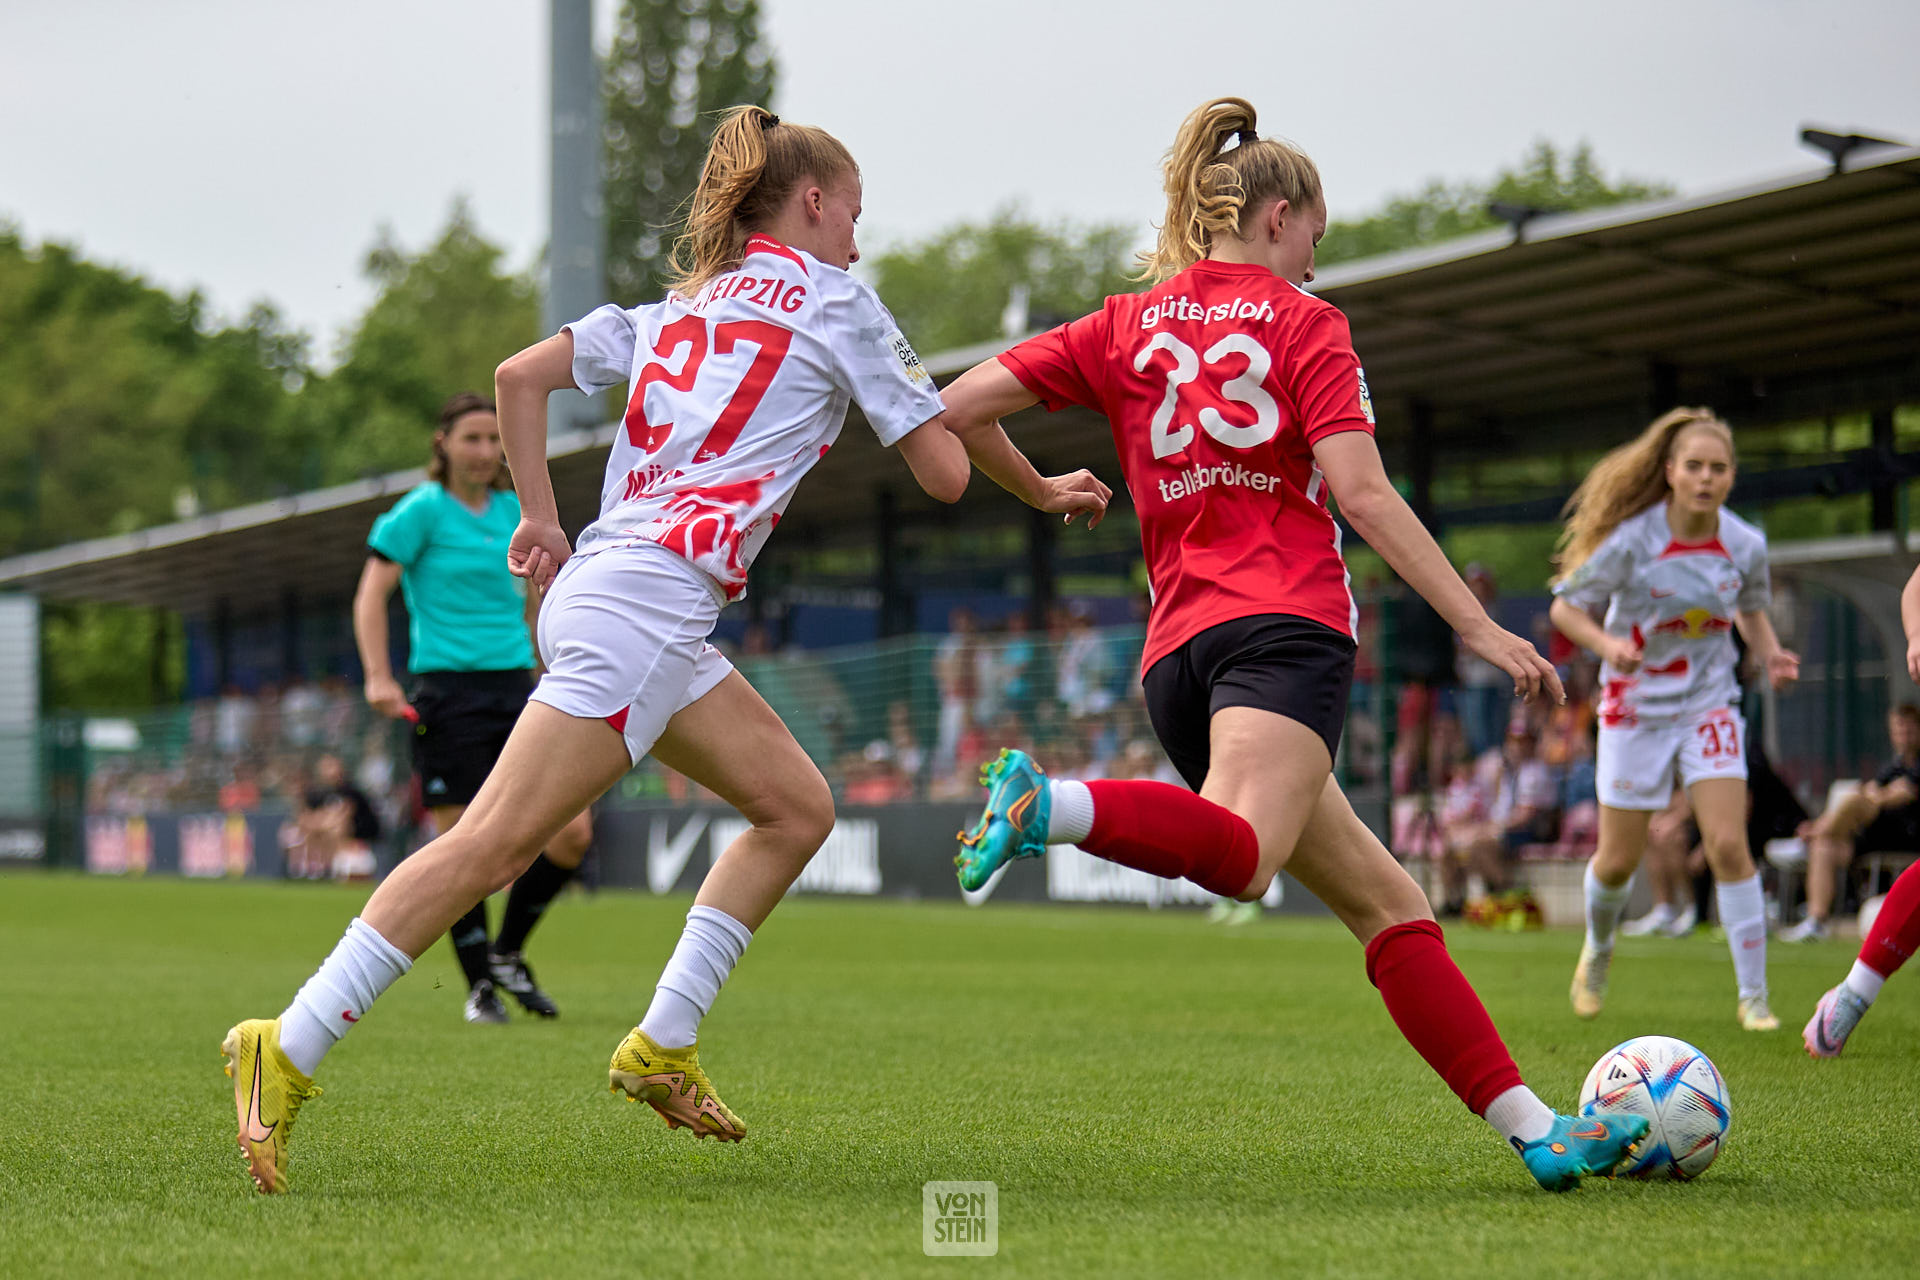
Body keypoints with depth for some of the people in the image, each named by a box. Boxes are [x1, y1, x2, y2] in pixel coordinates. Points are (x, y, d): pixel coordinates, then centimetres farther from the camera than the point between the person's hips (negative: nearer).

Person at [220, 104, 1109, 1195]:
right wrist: (1045, 493, 22)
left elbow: (519, 377, 17)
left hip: (602, 580, 9)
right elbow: (946, 471, 4)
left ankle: (662, 1046, 8)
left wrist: (542, 521, 21)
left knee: (797, 807, 13)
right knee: (494, 845, -13)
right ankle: (290, 1049, -17)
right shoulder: (834, 300, 5)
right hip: (646, 602, -9)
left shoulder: (682, 307, 24)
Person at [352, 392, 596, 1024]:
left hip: (514, 687, 5)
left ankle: (507, 953, 16)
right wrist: (378, 677, -17)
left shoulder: (513, 511, 13)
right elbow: (371, 595, -7)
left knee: (572, 833, -4)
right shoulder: (422, 510, -4)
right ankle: (480, 986, 10)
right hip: (448, 693, -5)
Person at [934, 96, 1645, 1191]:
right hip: (1283, 627, -7)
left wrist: (1038, 489, 31)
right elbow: (1362, 495, -4)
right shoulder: (1303, 322, 8)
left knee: (1387, 902, 7)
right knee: (1239, 854, -32)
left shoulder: (1126, 328, 19)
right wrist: (1481, 628, -5)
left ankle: (1535, 1131, 2)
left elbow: (956, 410, 12)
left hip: (1178, 653, 7)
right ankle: (1048, 803, -52)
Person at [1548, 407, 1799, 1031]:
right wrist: (1606, 643, -26)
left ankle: (1754, 995, -6)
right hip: (1636, 707, -1)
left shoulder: (1746, 545, -7)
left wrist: (1769, 654, -5)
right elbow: (1565, 606, -7)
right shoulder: (1631, 541, -17)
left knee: (1728, 844, -15)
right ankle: (1598, 950, 39)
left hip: (1710, 706, 1)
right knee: (1618, 861, 5)